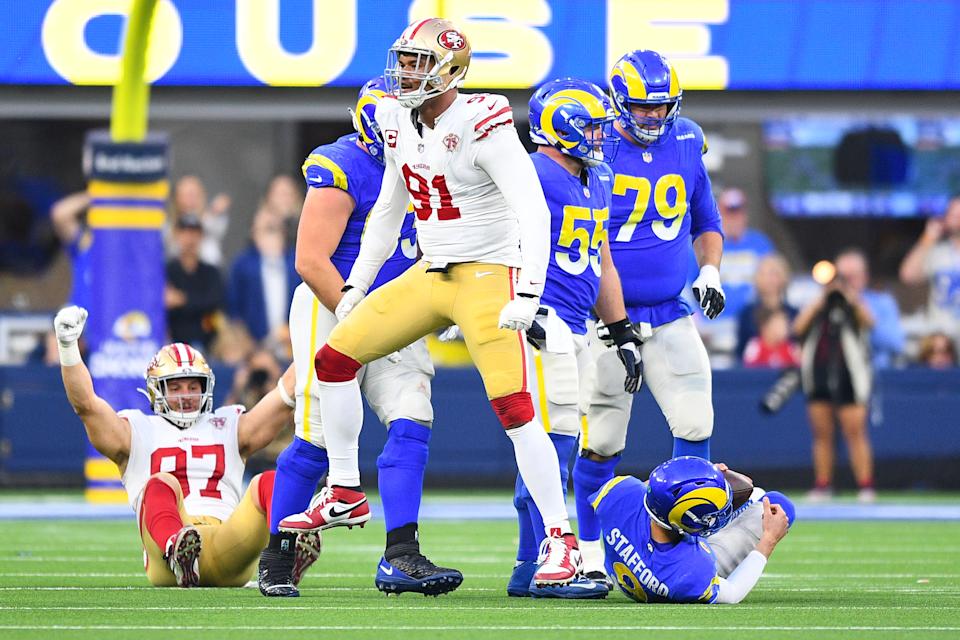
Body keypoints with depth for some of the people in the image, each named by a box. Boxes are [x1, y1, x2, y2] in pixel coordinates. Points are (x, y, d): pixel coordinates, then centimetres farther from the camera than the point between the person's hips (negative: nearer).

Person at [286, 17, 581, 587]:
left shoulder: (482, 125, -19)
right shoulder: (398, 122, 5)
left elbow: (533, 213, -23)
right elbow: (389, 208, 20)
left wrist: (528, 294, -31)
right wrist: (357, 284, 22)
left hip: (487, 277, -8)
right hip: (430, 276, 8)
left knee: (515, 411, -15)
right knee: (335, 356, 3)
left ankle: (561, 541, -7)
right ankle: (345, 495, 16)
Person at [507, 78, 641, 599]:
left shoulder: (596, 183, 18)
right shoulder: (532, 178, -11)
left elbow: (601, 264, 26)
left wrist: (622, 333, 24)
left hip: (573, 328, 10)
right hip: (537, 322, -10)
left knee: (550, 444, 10)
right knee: (553, 438, -12)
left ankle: (528, 568, 14)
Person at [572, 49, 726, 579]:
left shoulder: (686, 147, 4)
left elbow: (706, 222, 18)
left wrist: (710, 270, 1)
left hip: (670, 314, 3)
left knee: (695, 424, -8)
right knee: (601, 441, 0)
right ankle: (589, 550, 15)